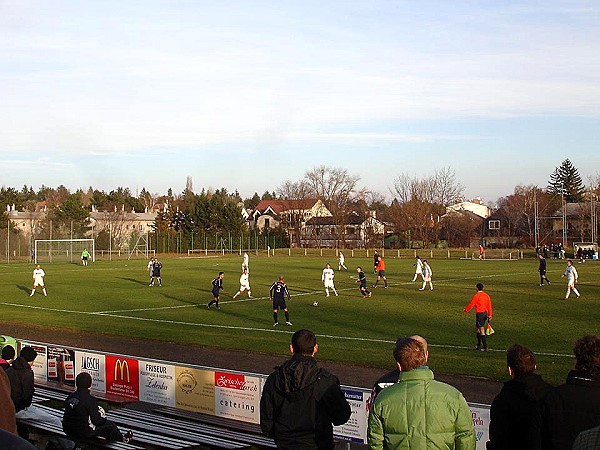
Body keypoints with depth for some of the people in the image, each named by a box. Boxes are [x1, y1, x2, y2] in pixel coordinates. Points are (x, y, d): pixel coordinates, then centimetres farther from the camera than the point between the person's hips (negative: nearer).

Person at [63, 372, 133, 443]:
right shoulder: (90, 400, -20)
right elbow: (97, 421, -19)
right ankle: (122, 439, 36)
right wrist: (103, 418, 4)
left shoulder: (70, 397, 1)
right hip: (85, 433, -8)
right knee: (110, 425, 12)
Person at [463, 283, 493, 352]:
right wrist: (489, 315, 12)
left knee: (482, 330, -5)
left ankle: (485, 347, -7)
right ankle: (479, 345, 25)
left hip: (479, 314, -8)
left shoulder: (476, 296, -12)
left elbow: (471, 305, -7)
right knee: (477, 329, 20)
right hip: (485, 313, 8)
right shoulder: (486, 296, 8)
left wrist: (465, 310, 10)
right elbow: (489, 306, 8)